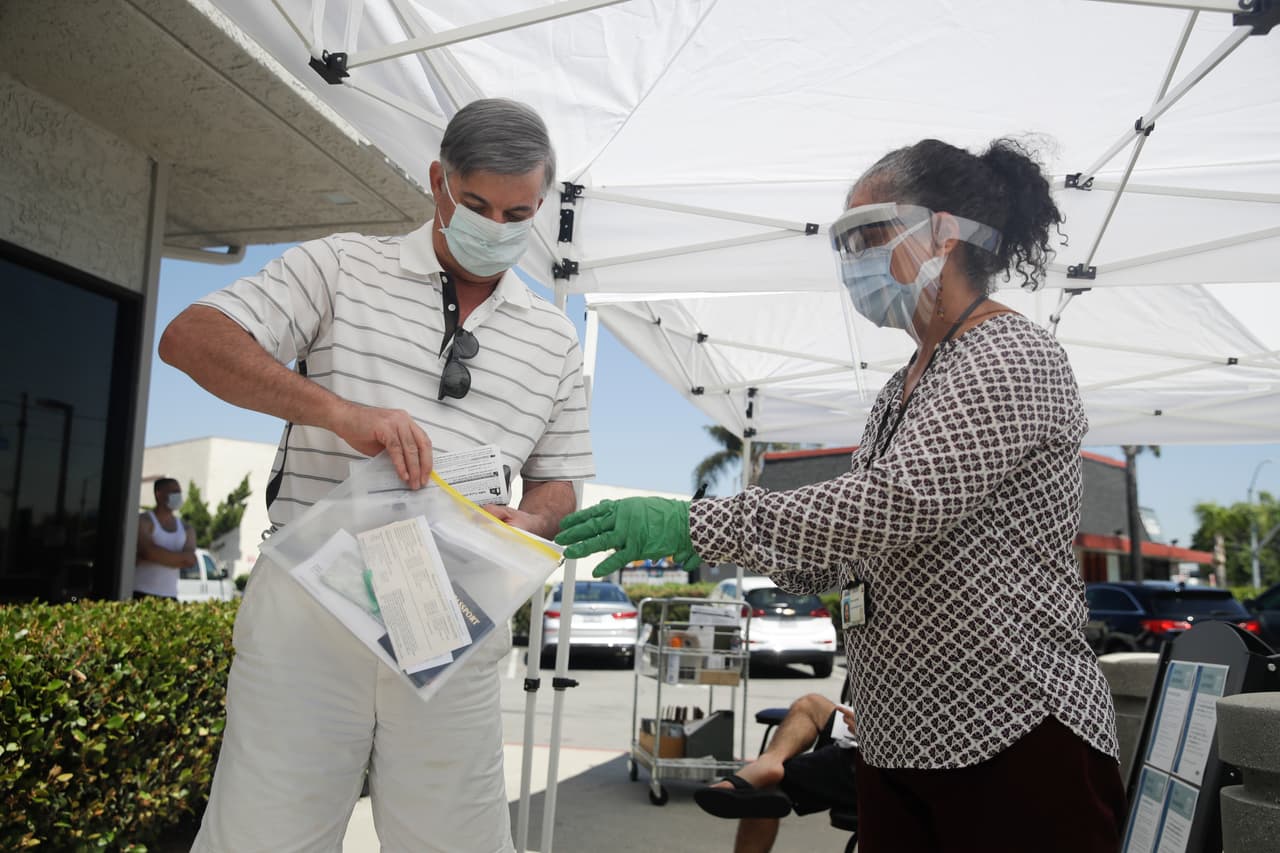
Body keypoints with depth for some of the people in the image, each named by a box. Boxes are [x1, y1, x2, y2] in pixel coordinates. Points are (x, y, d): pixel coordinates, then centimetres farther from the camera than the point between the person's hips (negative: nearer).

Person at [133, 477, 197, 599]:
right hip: (141, 594, -5)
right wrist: (181, 557, -8)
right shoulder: (143, 521, 0)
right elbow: (148, 551, -17)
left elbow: (191, 560, -1)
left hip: (169, 596, 5)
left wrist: (158, 556, -10)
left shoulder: (186, 529, 15)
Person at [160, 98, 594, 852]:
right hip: (311, 597, -2)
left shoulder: (554, 339, 12)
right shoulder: (344, 266, 3)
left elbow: (556, 482, 17)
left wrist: (526, 523, -8)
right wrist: (336, 409, -22)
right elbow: (192, 336, -7)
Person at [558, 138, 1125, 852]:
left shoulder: (1017, 358, -12)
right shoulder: (901, 391, 14)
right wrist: (717, 546, -3)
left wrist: (699, 522, -28)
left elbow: (899, 502, -26)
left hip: (1018, 741, -7)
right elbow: (847, 552, 13)